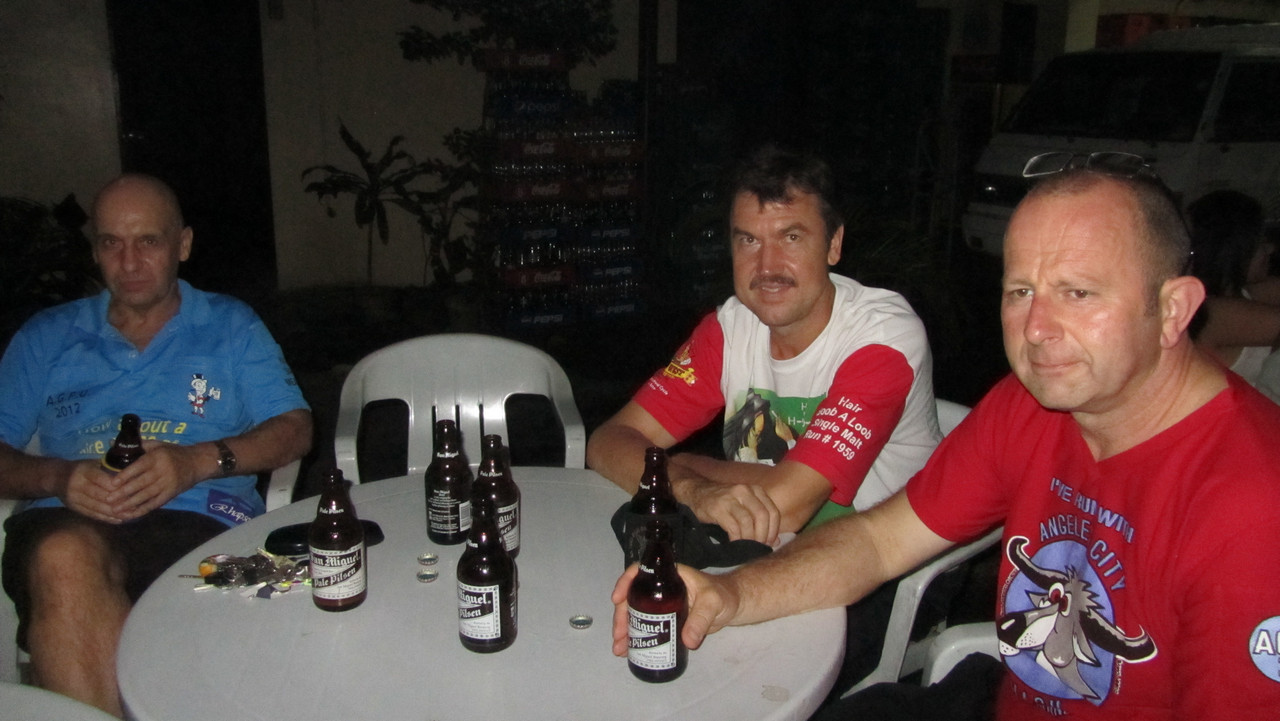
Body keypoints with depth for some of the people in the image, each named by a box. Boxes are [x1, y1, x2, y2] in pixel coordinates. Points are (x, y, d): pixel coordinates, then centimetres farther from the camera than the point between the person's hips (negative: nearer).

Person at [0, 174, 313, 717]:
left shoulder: (231, 326, 18)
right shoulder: (46, 337, 23)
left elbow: (295, 428, 7)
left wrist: (200, 460, -11)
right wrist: (56, 478, -7)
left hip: (198, 517, -2)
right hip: (68, 522, 2)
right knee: (65, 557, -35)